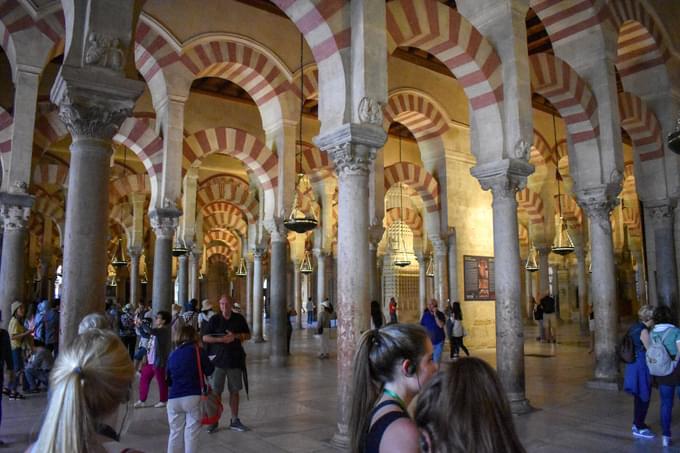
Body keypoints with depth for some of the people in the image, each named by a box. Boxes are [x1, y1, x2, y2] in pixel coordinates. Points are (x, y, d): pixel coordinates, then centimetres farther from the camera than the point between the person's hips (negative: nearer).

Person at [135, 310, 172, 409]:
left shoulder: (164, 330, -18)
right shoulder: (157, 330, 13)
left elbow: (150, 331, -34)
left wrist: (141, 323, -22)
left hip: (159, 361, -9)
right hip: (151, 360, 9)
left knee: (161, 381, 4)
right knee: (143, 379, 11)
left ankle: (163, 401, 18)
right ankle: (142, 400, 21)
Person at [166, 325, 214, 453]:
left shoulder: (173, 354, 11)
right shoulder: (198, 350, -2)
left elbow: (168, 381, 18)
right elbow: (209, 370, 2)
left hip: (173, 399, 4)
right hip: (192, 397, -4)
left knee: (175, 432, 15)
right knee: (191, 432, 3)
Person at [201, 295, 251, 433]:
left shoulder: (239, 319, 5)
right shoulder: (214, 319, -1)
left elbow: (248, 335, 9)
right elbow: (205, 337, -3)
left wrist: (235, 336, -9)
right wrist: (221, 339, -17)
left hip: (235, 360, 2)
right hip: (218, 360, -2)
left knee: (234, 391, 9)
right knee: (216, 392, 1)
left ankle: (234, 421, 20)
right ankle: (214, 421, 13)